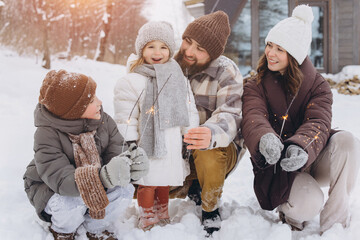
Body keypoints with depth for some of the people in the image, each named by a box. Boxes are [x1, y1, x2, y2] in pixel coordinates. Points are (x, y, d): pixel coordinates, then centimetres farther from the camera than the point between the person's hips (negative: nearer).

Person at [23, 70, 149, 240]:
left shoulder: (103, 120, -12)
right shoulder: (47, 135, -29)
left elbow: (114, 151, -16)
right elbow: (61, 180, -40)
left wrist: (130, 160, -44)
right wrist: (103, 177, -58)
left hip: (96, 187, 4)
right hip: (49, 188, -4)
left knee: (124, 191, -22)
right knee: (73, 202, -36)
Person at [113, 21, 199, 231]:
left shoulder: (178, 78, 6)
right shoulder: (132, 81, -9)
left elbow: (189, 110, 11)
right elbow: (126, 116, -10)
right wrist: (129, 145, -12)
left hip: (171, 144, 5)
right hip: (147, 143, -4)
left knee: (164, 181, 18)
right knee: (148, 183, 4)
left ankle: (163, 217, 35)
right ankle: (147, 221, 21)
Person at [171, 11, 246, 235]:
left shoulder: (226, 72, -17)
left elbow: (229, 116, -29)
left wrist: (211, 134, -54)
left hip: (219, 146, -4)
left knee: (208, 154, -40)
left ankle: (210, 209, -10)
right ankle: (193, 187, 14)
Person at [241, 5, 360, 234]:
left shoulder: (317, 85, 0)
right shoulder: (255, 86, 0)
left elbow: (318, 123, -18)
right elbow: (253, 118, -21)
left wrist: (302, 148, -43)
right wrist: (264, 140, -47)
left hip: (310, 162, 2)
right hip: (274, 166, -2)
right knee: (309, 204, -32)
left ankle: (336, 215, -15)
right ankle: (290, 211, 7)